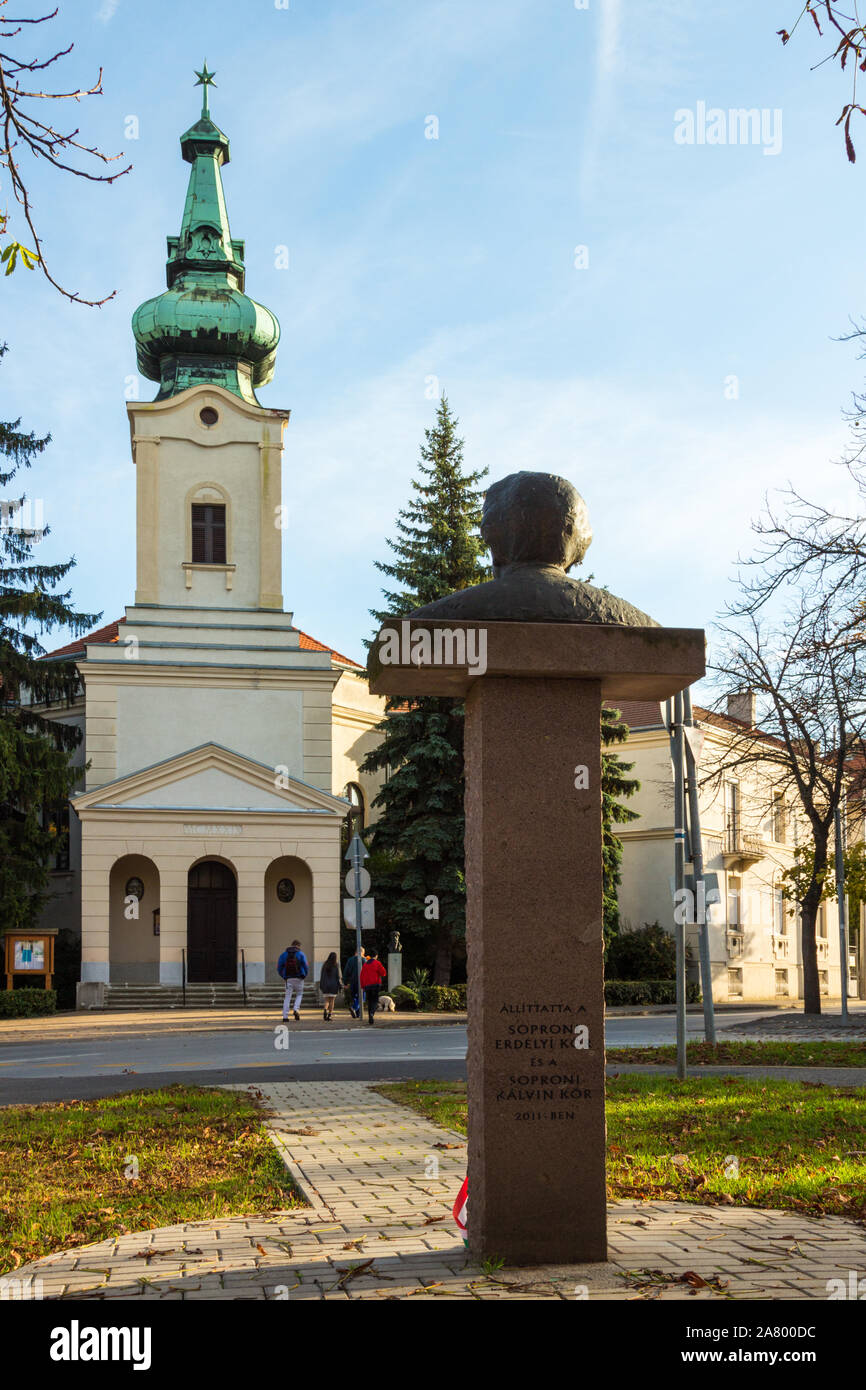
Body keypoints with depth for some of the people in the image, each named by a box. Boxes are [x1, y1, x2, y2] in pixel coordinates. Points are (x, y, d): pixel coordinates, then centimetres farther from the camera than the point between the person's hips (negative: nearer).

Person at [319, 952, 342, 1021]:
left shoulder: (325, 965, 2)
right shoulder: (336, 965, -6)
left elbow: (321, 976, 5)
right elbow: (338, 976, -7)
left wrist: (321, 985, 12)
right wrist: (340, 985, -1)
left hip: (325, 984, 2)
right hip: (334, 985, -2)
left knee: (326, 1000, 5)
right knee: (332, 1000, 6)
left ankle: (325, 1010, -23)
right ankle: (329, 1015, 4)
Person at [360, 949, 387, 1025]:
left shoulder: (365, 964, 10)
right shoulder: (377, 963, -4)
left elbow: (362, 976, 8)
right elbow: (383, 973, -7)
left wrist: (362, 986, 11)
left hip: (367, 985, 4)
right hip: (375, 984, -4)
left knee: (369, 1001, 12)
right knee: (375, 1001, -2)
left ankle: (370, 1018, 11)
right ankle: (372, 1013, -28)